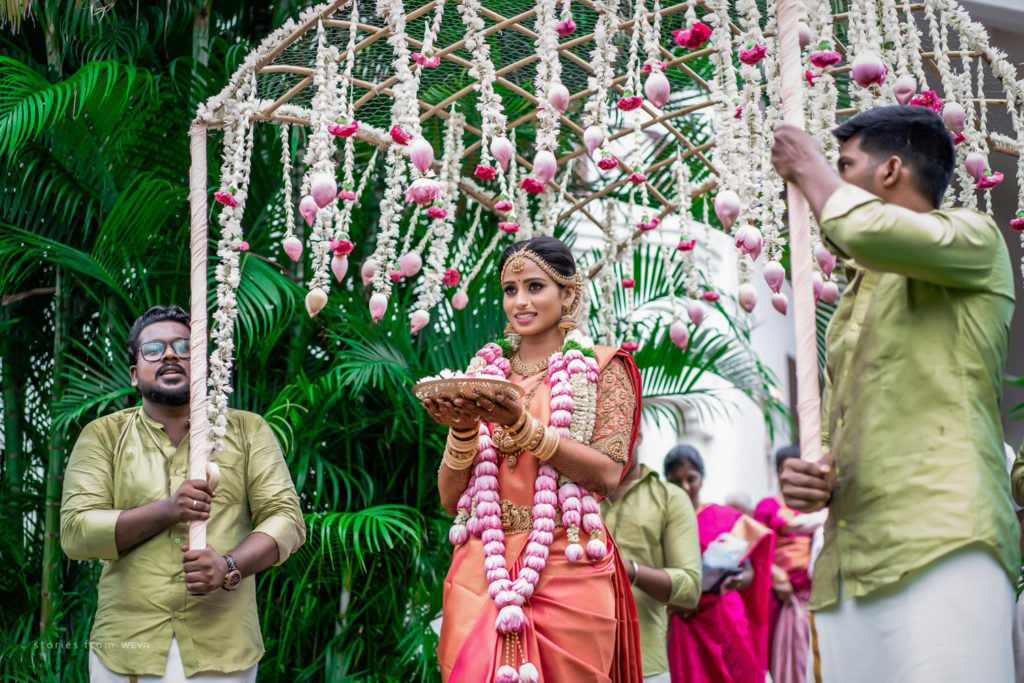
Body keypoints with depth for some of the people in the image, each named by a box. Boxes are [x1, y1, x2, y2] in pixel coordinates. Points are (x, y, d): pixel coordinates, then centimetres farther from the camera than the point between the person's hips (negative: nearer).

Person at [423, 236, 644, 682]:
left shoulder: (601, 369, 5)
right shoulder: (483, 372, 13)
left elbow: (608, 473, -10)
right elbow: (449, 497, 9)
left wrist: (521, 425, -18)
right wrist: (462, 428, -9)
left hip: (565, 573, -2)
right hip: (481, 572, 2)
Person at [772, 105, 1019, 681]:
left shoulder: (973, 239, 6)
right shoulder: (854, 303, 30)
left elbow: (867, 230, -16)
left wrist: (809, 167, 4)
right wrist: (812, 479, 10)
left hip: (941, 548, -7)